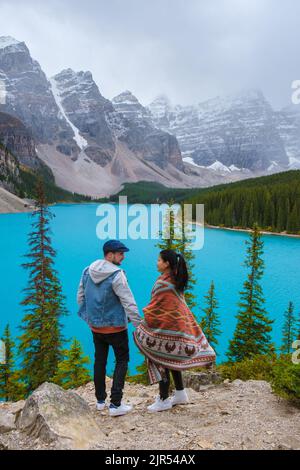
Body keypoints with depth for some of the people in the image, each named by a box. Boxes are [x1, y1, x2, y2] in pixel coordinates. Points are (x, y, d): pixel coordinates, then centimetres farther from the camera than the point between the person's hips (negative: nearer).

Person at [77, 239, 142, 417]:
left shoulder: (87, 271, 0)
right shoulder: (116, 275, -21)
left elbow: (80, 297, 8)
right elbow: (129, 302, -21)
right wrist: (139, 325, -15)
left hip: (95, 326, 6)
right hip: (115, 327, -6)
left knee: (100, 361, 18)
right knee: (122, 361, 8)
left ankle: (100, 400, 29)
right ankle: (116, 404, 5)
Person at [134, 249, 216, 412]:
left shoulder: (163, 282, -20)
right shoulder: (177, 280, 8)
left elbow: (155, 308, -19)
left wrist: (142, 326, -8)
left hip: (166, 327, -9)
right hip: (179, 324, 9)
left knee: (161, 361, 3)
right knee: (172, 360, 19)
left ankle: (164, 400, 14)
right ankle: (180, 394, 29)